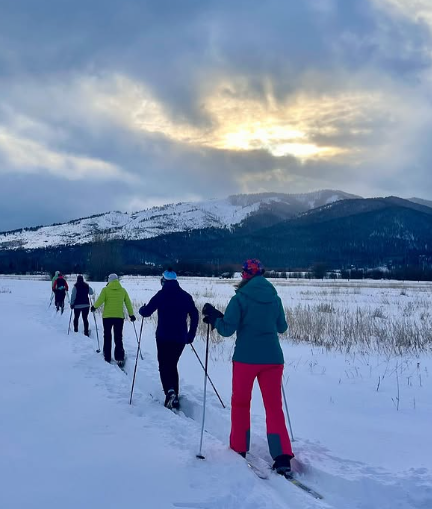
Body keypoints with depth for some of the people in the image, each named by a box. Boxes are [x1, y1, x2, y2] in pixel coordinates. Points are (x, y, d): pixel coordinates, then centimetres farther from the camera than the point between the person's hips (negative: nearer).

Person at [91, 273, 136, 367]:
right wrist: (131, 315, 16)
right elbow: (128, 303, 6)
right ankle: (120, 359, -2)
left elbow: (100, 301, -11)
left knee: (107, 337, 13)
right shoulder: (123, 290, 4)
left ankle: (107, 358, 17)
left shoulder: (105, 289, -4)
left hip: (107, 316, -1)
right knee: (118, 338, 6)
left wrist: (94, 307, 9)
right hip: (119, 317, 1)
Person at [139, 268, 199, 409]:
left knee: (164, 366, 4)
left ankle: (170, 391, -21)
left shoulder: (161, 295, -5)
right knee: (172, 365, 17)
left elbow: (146, 312, -6)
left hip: (164, 338, -4)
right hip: (181, 338, 4)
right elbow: (195, 316, 5)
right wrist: (191, 335, 12)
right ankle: (174, 396, 15)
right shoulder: (185, 296, 5)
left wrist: (142, 309, 18)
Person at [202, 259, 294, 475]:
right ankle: (282, 457, -5)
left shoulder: (240, 298, -9)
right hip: (273, 358, 3)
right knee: (274, 406, 6)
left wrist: (213, 317, 5)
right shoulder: (275, 298, 5)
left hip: (246, 358, -3)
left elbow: (227, 329, -12)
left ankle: (239, 447, 26)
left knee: (240, 402, 17)